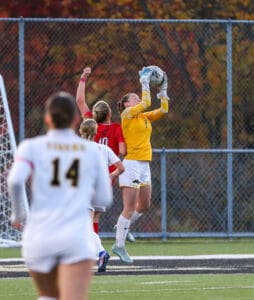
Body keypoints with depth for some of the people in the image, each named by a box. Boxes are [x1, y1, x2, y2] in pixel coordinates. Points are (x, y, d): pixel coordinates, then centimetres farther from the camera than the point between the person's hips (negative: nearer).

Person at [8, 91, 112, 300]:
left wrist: (17, 214, 3)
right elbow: (104, 198, 14)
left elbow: (15, 180, -13)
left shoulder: (32, 146, 4)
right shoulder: (92, 150, 10)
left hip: (39, 236, 1)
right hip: (78, 236, -1)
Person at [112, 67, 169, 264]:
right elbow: (146, 103, -16)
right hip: (132, 164, -8)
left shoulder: (144, 117, 18)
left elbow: (163, 109, 11)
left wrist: (163, 88, 9)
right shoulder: (127, 114, -4)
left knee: (144, 205, 12)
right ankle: (119, 245, -5)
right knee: (130, 208, -9)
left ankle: (123, 227, 33)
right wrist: (145, 82, -9)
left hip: (145, 164, 8)